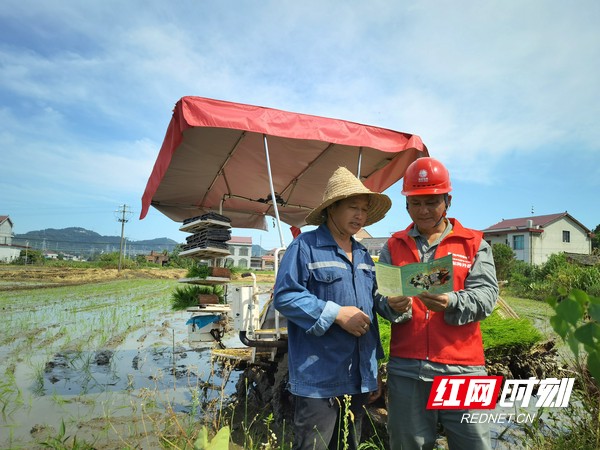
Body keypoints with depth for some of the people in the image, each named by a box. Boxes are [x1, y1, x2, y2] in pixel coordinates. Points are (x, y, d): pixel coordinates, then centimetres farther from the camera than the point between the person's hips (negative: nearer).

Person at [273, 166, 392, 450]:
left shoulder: (363, 256, 15)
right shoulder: (305, 246, -8)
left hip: (357, 381, 7)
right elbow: (284, 296, -17)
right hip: (318, 380, -7)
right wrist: (336, 313, -20)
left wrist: (374, 369, 20)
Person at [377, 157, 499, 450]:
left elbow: (486, 296, -6)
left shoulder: (474, 244, 7)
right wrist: (394, 306, -21)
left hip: (462, 369, -1)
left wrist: (451, 302, -26)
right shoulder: (393, 246, 10)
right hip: (406, 368, 1)